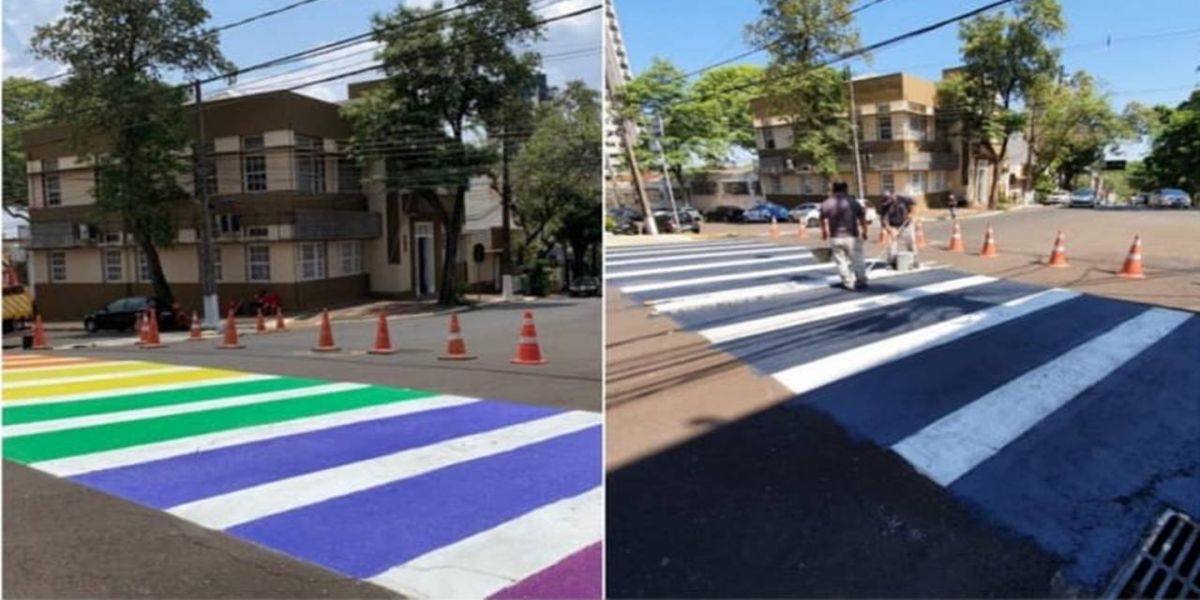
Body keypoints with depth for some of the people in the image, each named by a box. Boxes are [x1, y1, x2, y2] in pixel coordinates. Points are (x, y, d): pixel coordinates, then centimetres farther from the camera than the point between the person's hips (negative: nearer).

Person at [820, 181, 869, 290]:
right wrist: (864, 232, 17)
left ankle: (849, 283, 12)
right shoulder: (853, 203, 0)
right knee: (857, 260, 10)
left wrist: (823, 233, 20)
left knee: (841, 261, 10)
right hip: (852, 236, -1)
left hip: (835, 237, 1)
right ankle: (861, 282, 18)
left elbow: (823, 221, 5)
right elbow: (862, 219, 4)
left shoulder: (826, 204, 0)